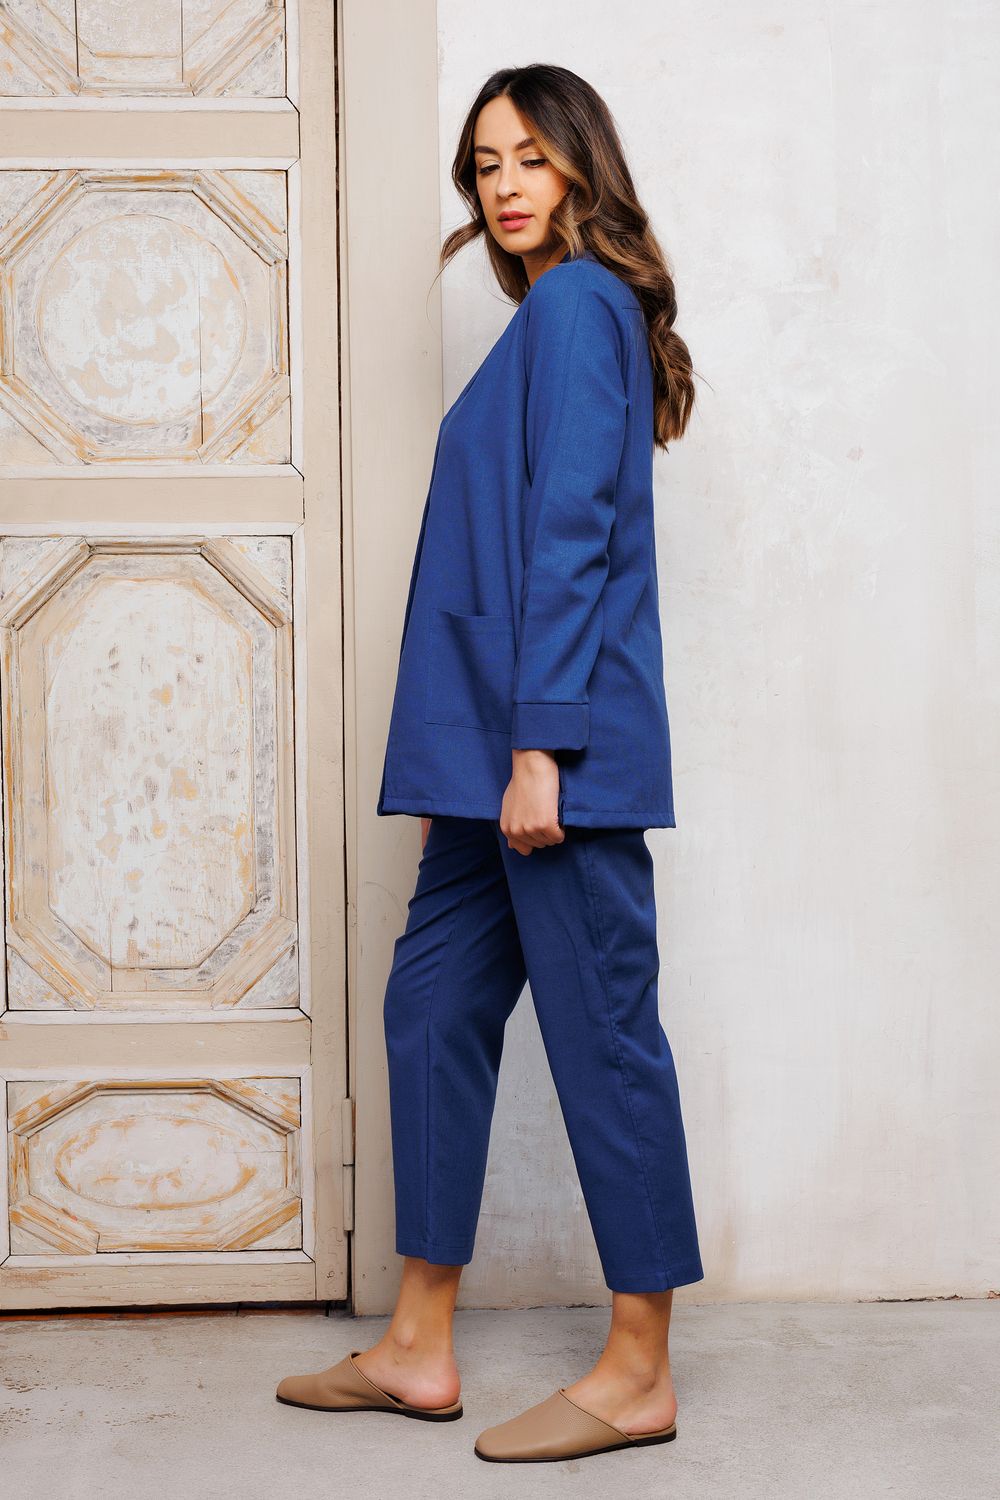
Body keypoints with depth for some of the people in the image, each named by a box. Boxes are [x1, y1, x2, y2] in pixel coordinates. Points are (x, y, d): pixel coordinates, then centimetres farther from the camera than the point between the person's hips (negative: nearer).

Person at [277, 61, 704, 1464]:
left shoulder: (575, 304, -7)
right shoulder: (554, 317, 21)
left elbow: (574, 533, -16)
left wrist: (538, 744, -20)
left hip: (557, 742, -10)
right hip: (497, 743, 10)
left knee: (602, 1032, -3)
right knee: (433, 1007, 12)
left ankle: (639, 1373, 8)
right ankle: (418, 1349, 21)